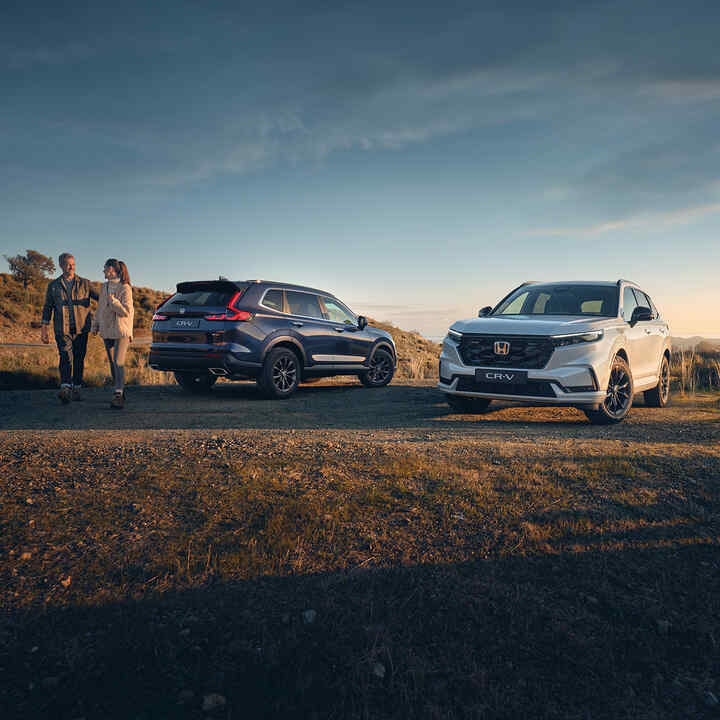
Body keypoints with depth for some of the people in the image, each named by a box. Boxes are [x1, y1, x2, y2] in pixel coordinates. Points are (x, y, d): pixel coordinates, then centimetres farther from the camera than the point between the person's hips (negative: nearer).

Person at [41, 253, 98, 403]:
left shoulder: (84, 283, 10)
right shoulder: (53, 285, 10)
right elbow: (47, 308, 10)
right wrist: (43, 329, 4)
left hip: (81, 328, 1)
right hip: (62, 329, -1)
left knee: (79, 359, 4)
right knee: (66, 356, -17)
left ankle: (76, 389, 15)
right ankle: (65, 389, -28)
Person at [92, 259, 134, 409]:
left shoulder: (125, 288, -10)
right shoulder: (104, 287, 12)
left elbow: (126, 311, -14)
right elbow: (100, 308, 21)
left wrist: (113, 301, -22)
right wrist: (95, 325, 20)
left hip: (121, 330, -7)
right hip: (107, 331, 7)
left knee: (118, 362, -17)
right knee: (112, 364, 10)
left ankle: (118, 395, -18)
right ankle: (120, 393, 20)